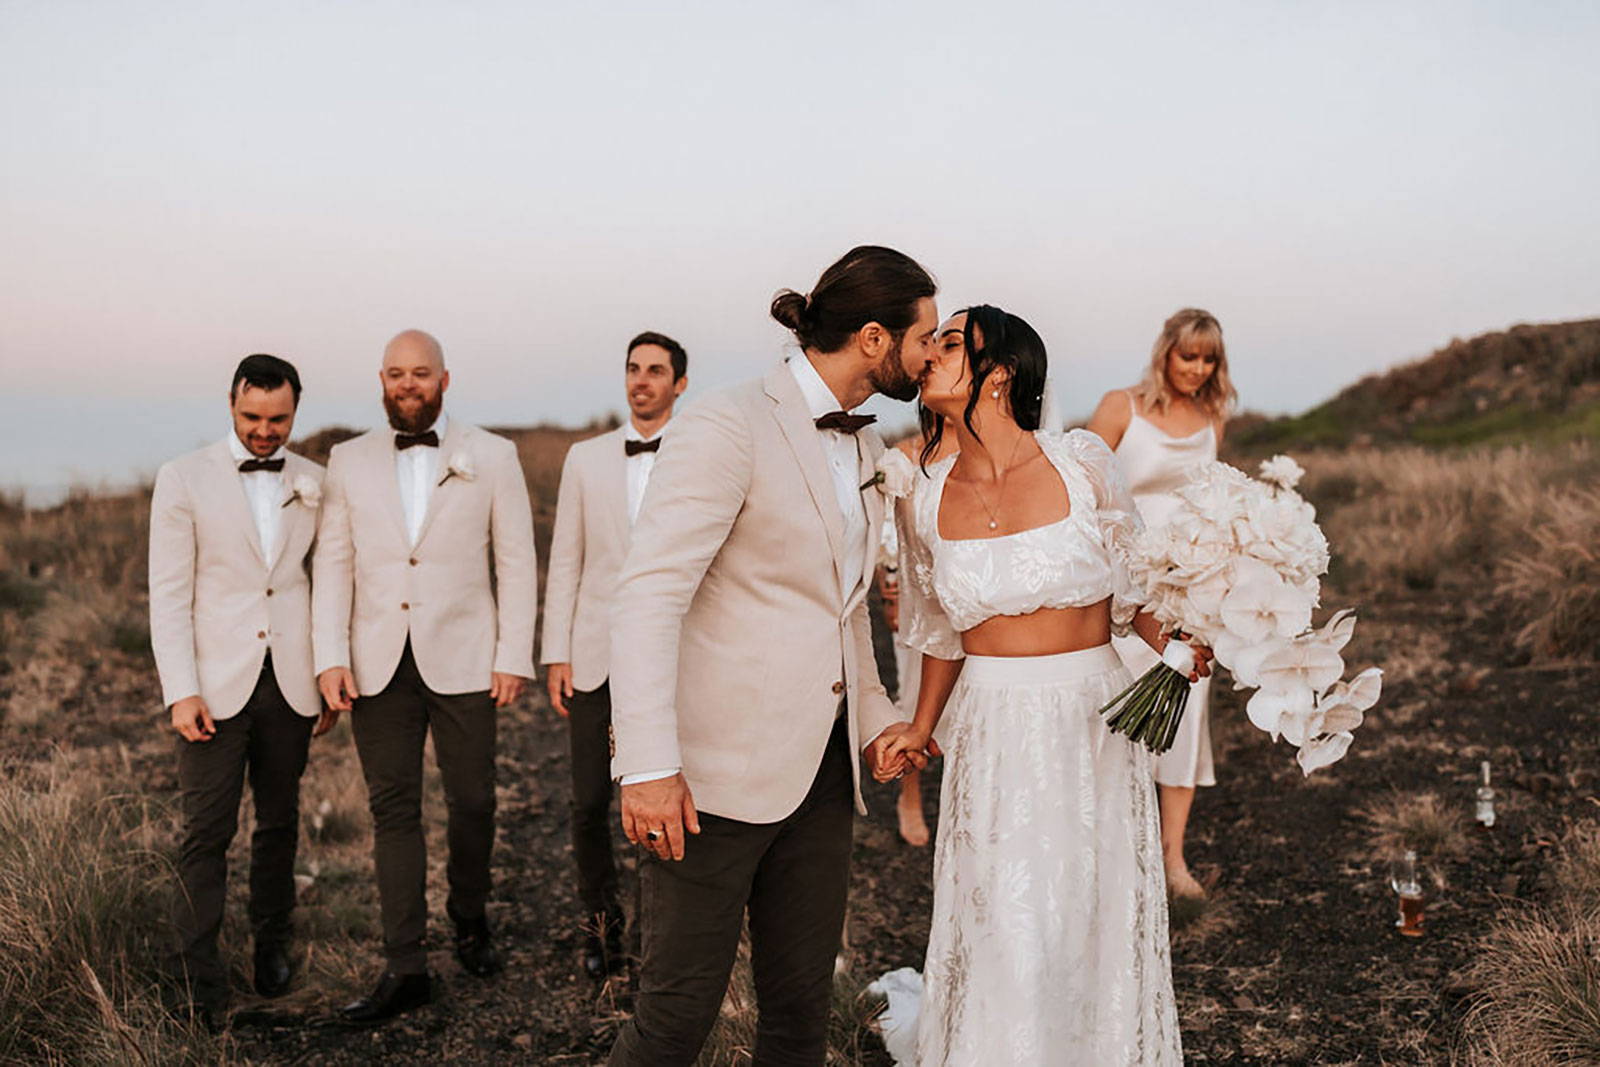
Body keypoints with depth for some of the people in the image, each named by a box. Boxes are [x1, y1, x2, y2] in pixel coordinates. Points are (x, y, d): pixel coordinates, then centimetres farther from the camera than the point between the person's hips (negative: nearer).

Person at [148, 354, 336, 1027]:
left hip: (290, 682, 3)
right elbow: (168, 593, -3)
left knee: (279, 821, 12)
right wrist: (180, 690, -10)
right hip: (215, 684, -2)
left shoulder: (315, 485, 7)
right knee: (207, 830, -3)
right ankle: (200, 979, 5)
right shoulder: (184, 480, 0)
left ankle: (272, 943, 30)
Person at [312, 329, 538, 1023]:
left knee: (472, 801, 5)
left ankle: (469, 920, 31)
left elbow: (516, 562, 2)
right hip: (378, 664, 1)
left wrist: (514, 657, -4)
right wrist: (331, 658, -4)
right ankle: (405, 967, 9)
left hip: (461, 660, -1)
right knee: (392, 809, 3)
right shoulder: (349, 461, 9)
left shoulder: (490, 457, 4)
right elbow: (331, 564, 6)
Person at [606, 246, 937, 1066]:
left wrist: (873, 714, 15)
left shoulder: (862, 446, 14)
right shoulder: (729, 425, -13)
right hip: (717, 769, -8)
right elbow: (647, 596, -19)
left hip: (820, 767, 8)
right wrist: (649, 765, -24)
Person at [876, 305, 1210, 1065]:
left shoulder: (1081, 462, -8)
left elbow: (1131, 587, 2)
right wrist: (921, 729, 11)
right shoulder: (928, 501, 0)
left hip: (1093, 723, -1)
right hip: (993, 733, 1)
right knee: (1002, 937, 3)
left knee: (1095, 925, 10)